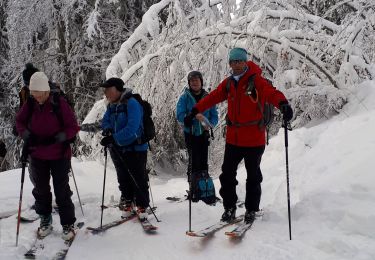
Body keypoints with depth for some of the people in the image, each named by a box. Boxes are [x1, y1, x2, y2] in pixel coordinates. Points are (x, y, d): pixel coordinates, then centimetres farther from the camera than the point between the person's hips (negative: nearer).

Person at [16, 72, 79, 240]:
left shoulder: (59, 103, -15)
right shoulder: (30, 104, -6)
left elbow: (73, 127, -12)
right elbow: (19, 121, 8)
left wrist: (57, 138, -27)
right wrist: (26, 134, -12)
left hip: (59, 155, -4)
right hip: (37, 155, 4)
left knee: (62, 191, 3)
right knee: (41, 190, 16)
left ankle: (68, 224, 16)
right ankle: (45, 220, 33)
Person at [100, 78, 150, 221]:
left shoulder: (132, 104, -18)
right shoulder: (111, 106, 8)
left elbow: (131, 129, -28)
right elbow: (105, 121, 14)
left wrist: (114, 139, -31)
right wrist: (107, 129, -10)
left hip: (135, 149, -7)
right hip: (117, 150, 7)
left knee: (138, 179, 2)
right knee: (123, 179, 15)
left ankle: (142, 207, 14)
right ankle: (127, 205, 28)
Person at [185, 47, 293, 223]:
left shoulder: (256, 80, -11)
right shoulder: (228, 83, 6)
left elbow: (272, 93, -27)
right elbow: (212, 98, 12)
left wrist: (283, 104, -47)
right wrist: (195, 111, 6)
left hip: (254, 139, -4)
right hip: (233, 138, 4)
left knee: (253, 176, 10)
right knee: (227, 174, 7)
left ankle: (251, 209, 26)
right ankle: (229, 208, 23)